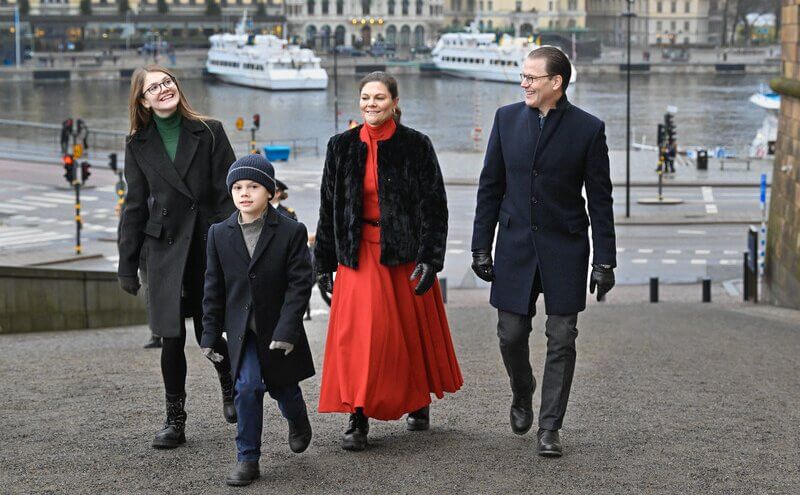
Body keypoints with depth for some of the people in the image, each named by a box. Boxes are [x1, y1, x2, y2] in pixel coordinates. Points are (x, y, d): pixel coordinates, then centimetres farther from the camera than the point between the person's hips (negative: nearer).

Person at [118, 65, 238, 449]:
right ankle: (174, 420, 10)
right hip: (164, 248, 1)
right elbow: (134, 206, 10)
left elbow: (228, 193, -1)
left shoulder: (209, 133, 2)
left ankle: (230, 390, 35)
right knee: (172, 338, 0)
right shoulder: (139, 145, 8)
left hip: (208, 246, -1)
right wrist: (127, 264, 7)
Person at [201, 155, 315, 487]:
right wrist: (210, 333, 1)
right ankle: (247, 458, -1)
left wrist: (287, 329, -20)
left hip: (279, 329, -1)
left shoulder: (292, 232, -10)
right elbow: (214, 287, 3)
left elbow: (299, 283, -13)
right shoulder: (219, 234, -2)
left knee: (283, 387, 14)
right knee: (247, 388, -13)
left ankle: (298, 422, 48)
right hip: (241, 329, 1)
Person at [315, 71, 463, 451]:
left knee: (412, 330, 9)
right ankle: (358, 419, -6)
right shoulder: (342, 146, 5)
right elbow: (329, 207, 9)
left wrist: (430, 259, -13)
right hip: (359, 255, 1)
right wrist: (325, 263, 8)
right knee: (359, 332, -8)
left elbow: (434, 205, -5)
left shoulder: (416, 146, -4)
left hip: (405, 253, -1)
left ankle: (419, 401, 33)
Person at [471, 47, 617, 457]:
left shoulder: (588, 129, -5)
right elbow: (490, 187, 7)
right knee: (511, 334, 5)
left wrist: (604, 260, -5)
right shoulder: (507, 118, 3)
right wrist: (481, 246, 3)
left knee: (561, 340, 0)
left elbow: (600, 200, -2)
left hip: (564, 248, -2)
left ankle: (549, 428, 9)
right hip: (515, 244, 2)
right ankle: (522, 394, 35)